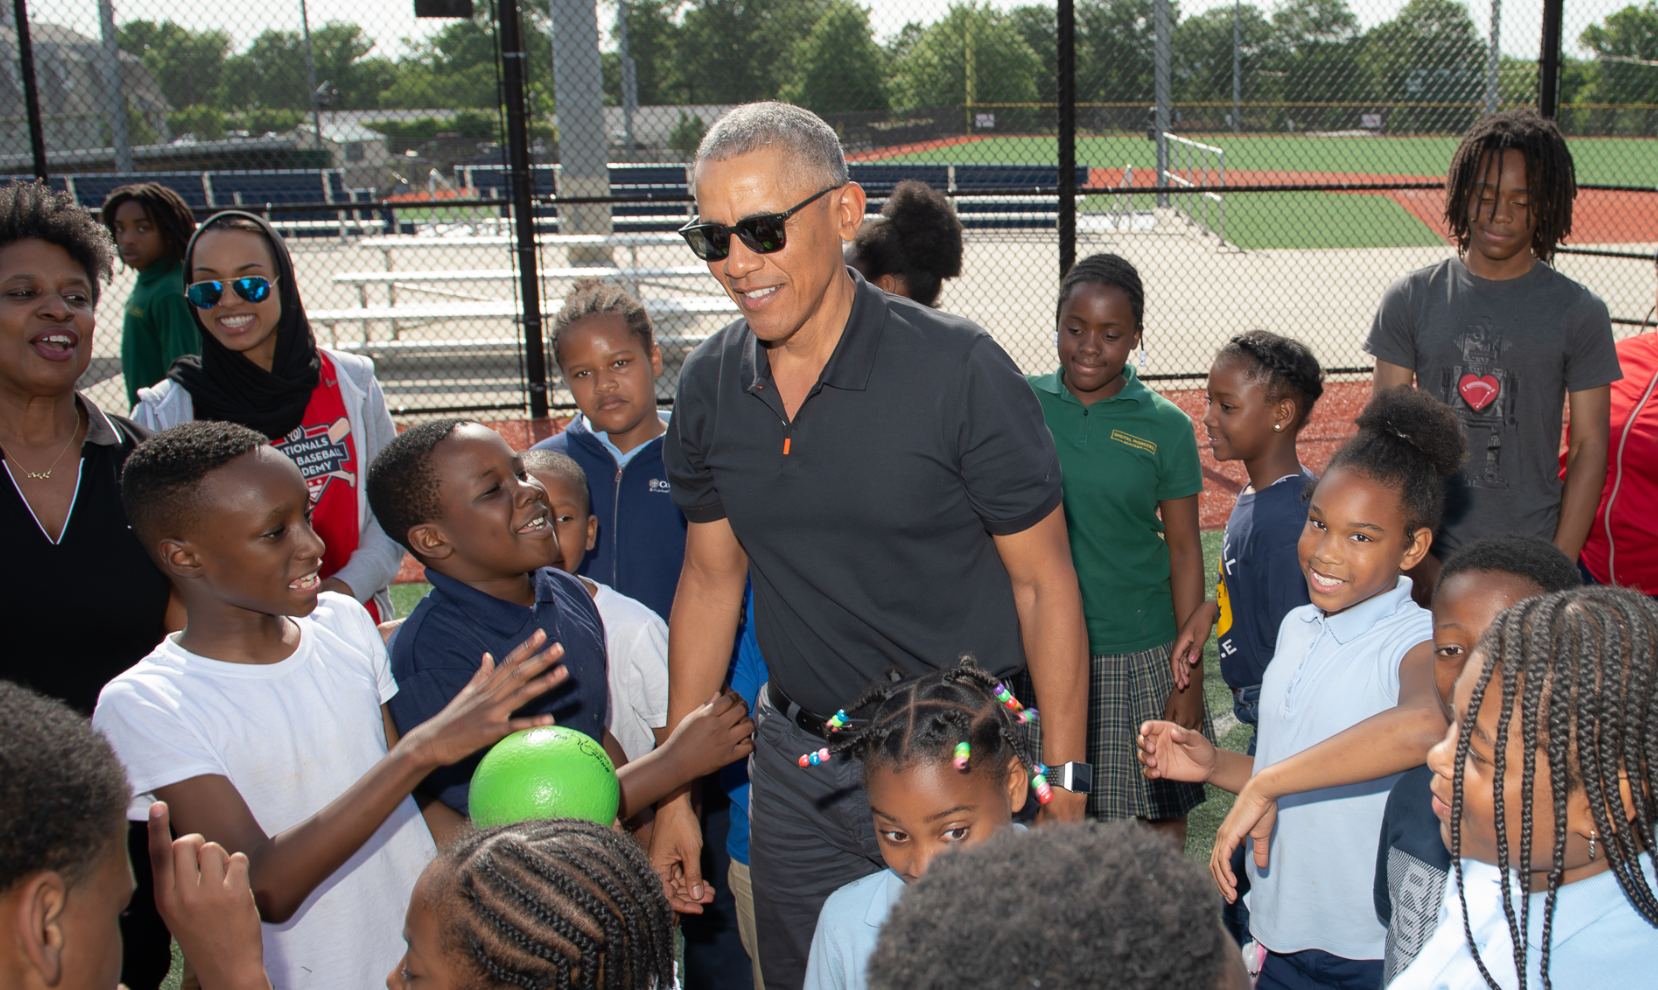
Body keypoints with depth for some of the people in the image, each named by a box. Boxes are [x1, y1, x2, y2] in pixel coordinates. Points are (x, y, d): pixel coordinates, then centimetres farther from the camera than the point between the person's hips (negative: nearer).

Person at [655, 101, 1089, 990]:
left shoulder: (957, 370, -17)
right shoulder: (709, 387, -2)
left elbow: (1043, 583, -11)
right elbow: (710, 581, 8)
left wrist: (1063, 788, -12)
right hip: (794, 764, 5)